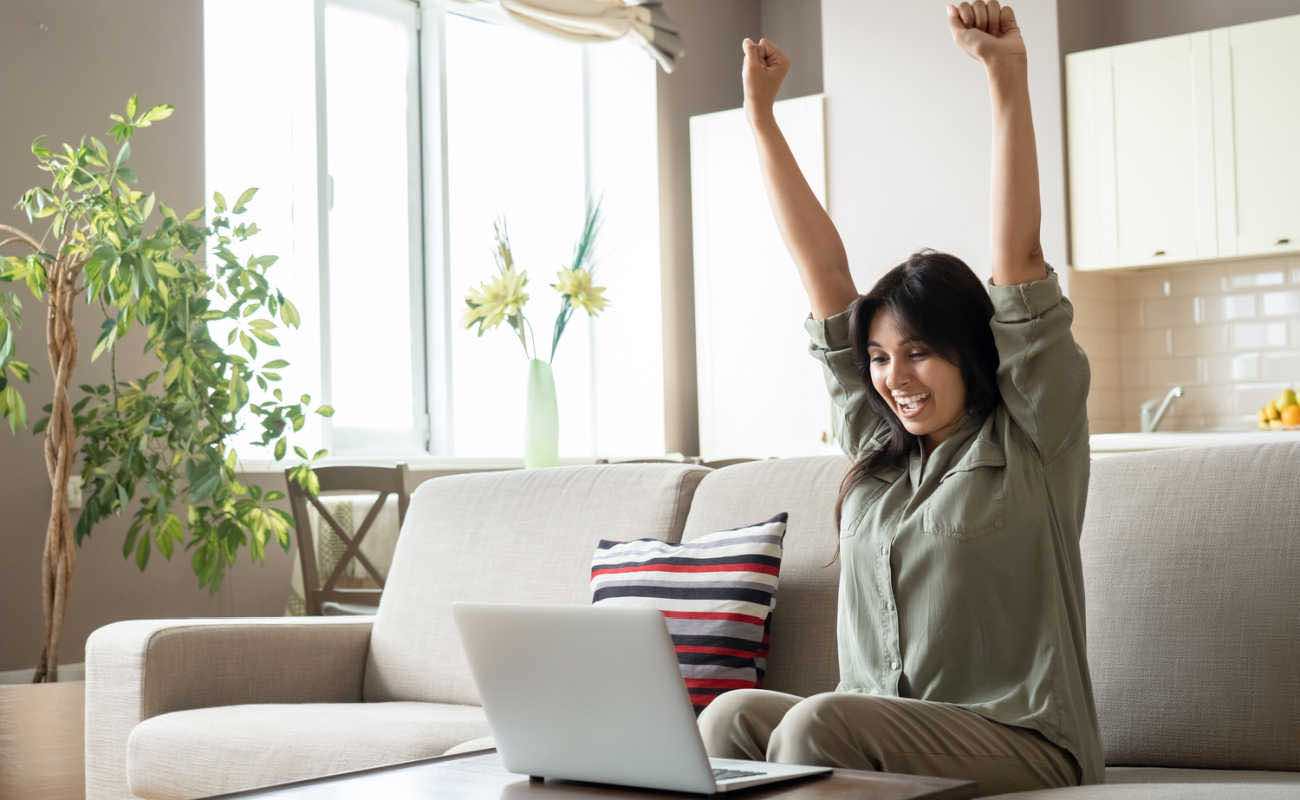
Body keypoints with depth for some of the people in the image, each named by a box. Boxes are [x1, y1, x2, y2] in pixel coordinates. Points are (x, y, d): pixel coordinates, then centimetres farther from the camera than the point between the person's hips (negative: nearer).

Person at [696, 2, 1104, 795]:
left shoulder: (1035, 434, 0)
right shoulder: (876, 442, 14)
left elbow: (1019, 257, -11)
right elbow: (822, 267, 14)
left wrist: (1009, 78, -17)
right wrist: (762, 113, 16)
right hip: (879, 733, 5)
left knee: (819, 723, -30)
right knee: (731, 715, -22)